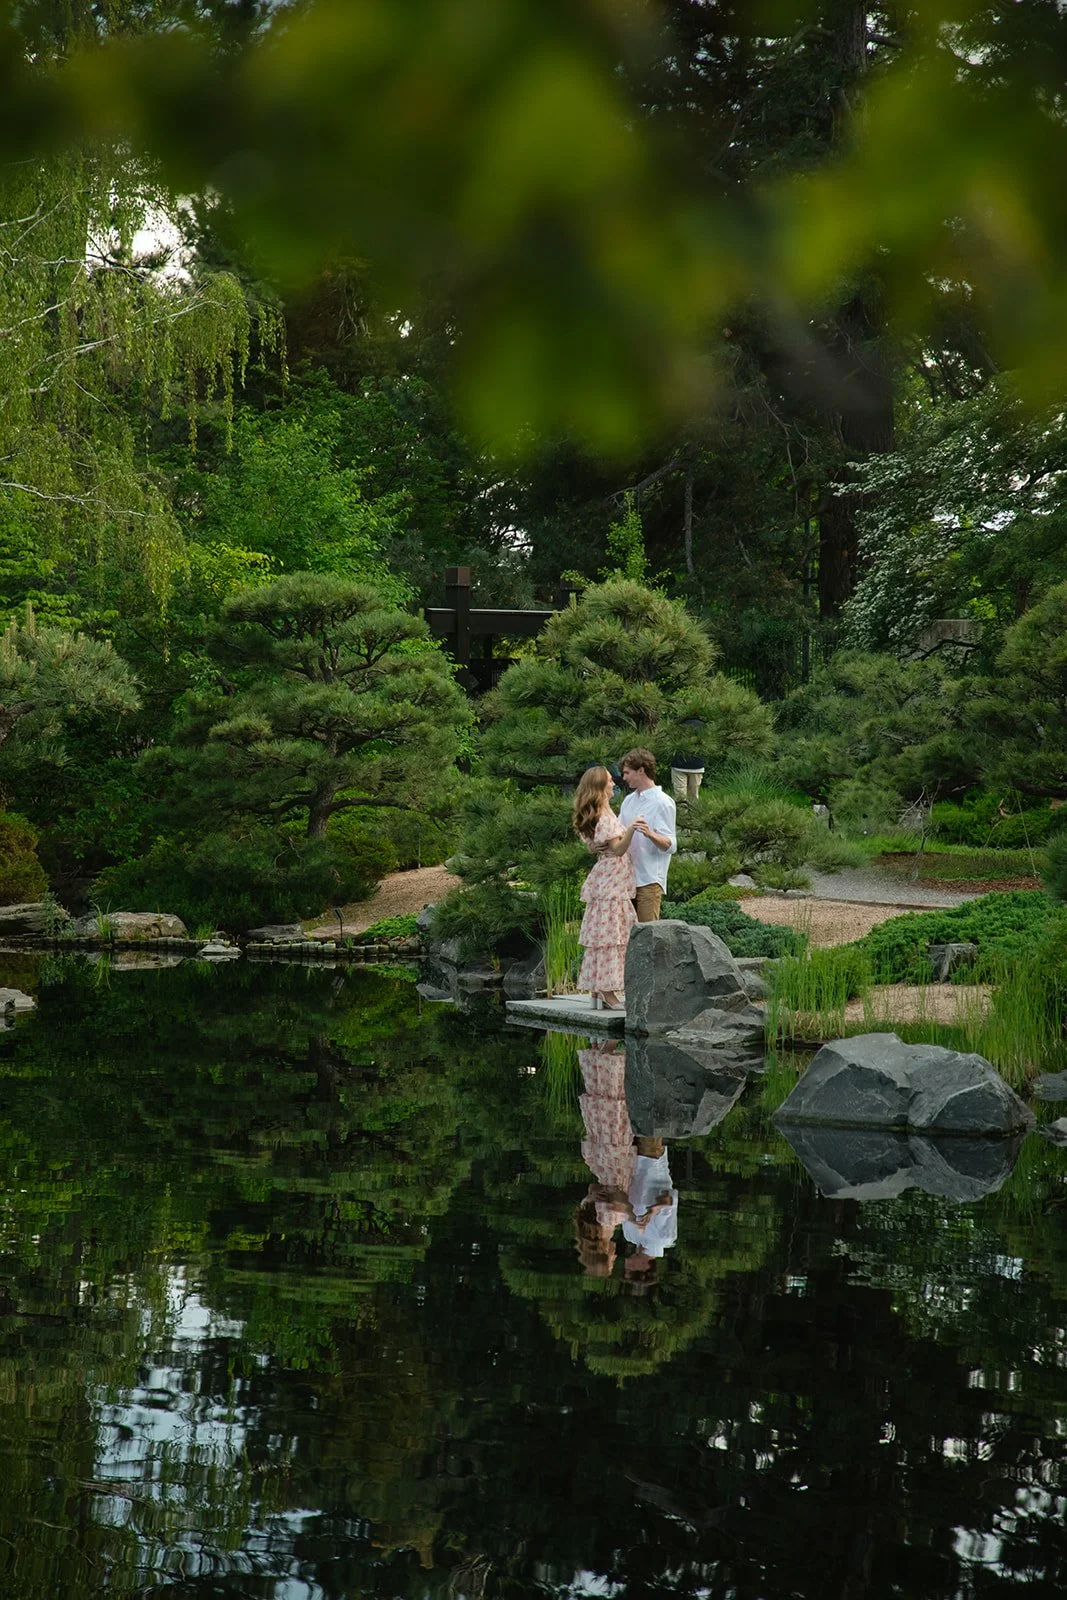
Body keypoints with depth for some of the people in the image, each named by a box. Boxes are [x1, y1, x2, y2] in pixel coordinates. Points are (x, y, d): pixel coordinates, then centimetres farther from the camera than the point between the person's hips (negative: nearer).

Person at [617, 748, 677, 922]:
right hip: (627, 876, 8)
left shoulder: (663, 803, -8)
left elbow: (670, 845, -15)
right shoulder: (629, 801, 15)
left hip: (649, 880, -7)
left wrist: (650, 835, -34)